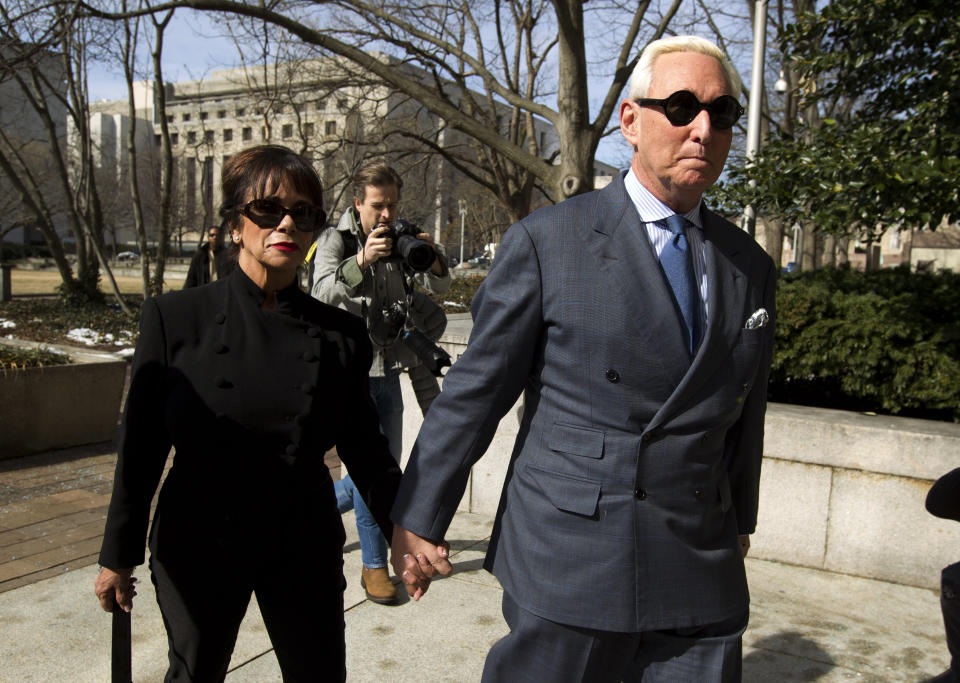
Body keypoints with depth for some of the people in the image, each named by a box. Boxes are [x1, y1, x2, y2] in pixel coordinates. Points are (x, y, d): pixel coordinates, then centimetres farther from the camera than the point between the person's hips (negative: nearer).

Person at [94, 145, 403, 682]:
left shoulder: (342, 335, -4)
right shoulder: (175, 319, -8)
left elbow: (365, 448, 0)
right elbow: (140, 443, -3)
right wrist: (119, 554, 1)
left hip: (305, 547, 1)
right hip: (196, 544, 0)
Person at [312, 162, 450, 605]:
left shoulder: (401, 241, 7)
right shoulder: (336, 241, -8)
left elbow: (440, 287, 2)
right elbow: (323, 292, -24)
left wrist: (432, 257, -20)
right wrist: (362, 260, -41)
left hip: (387, 371, 6)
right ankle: (374, 564, 6)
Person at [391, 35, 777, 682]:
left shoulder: (752, 267, 7)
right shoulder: (546, 242, -7)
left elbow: (743, 417, 15)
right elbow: (474, 390, -5)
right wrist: (418, 519, -1)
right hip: (567, 569, -4)